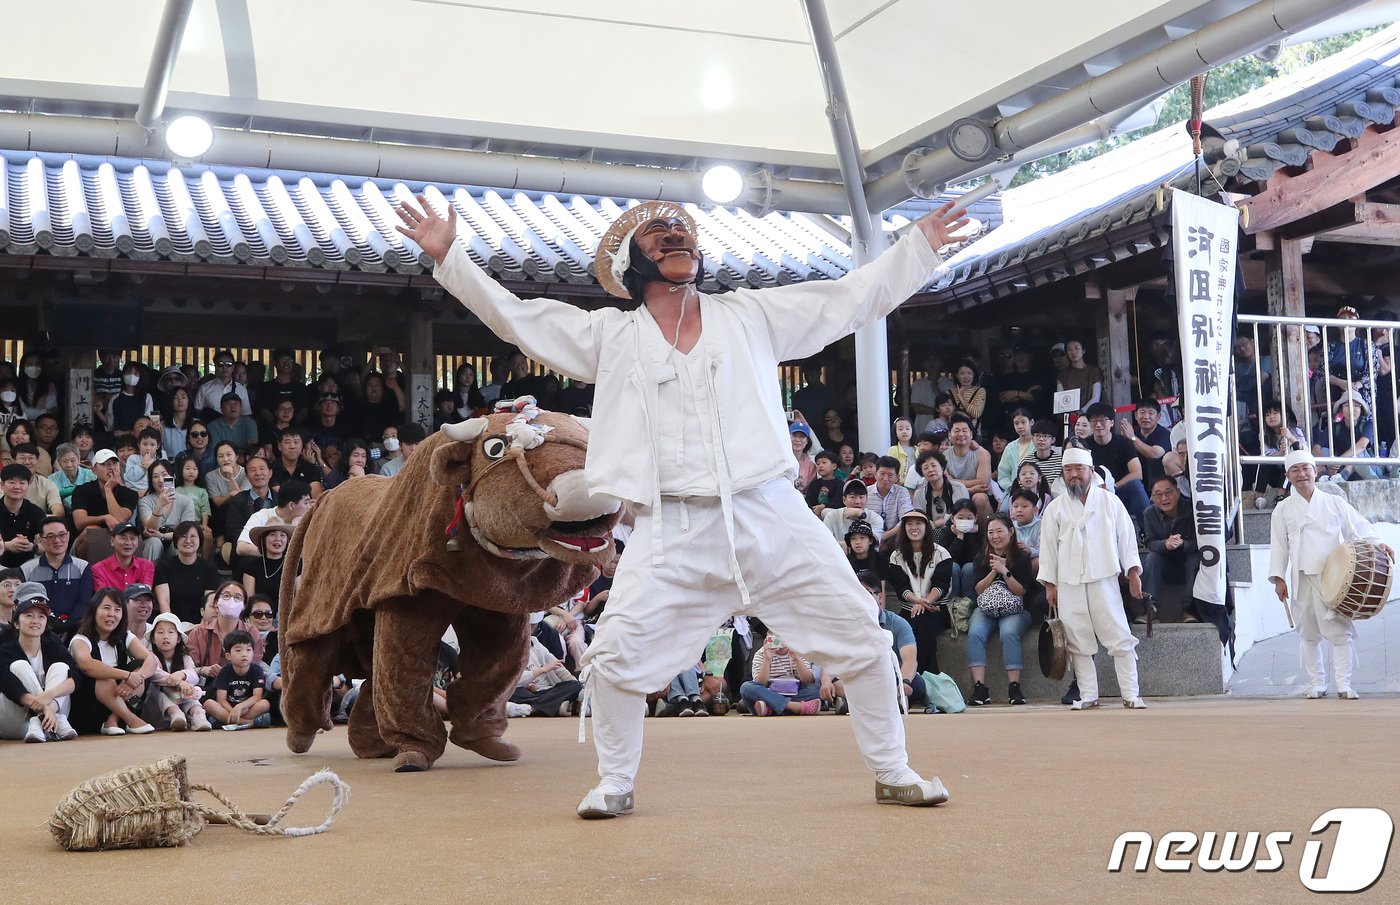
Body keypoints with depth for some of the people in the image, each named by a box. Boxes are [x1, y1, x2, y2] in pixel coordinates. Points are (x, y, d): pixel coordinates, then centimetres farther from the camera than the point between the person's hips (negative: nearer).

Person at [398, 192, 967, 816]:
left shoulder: (751, 314, 12)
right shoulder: (611, 335, 11)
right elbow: (514, 316, 8)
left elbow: (855, 296, 15)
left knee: (861, 639, 1)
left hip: (772, 520, 1)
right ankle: (615, 784, 11)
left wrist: (920, 244, 12)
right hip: (671, 532, -1)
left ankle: (893, 775, 18)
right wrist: (448, 256, 1)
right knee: (616, 657, -12)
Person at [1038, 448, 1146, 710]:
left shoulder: (1110, 502, 8)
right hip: (1068, 585, 1)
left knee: (1120, 639, -5)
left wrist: (1133, 572, 2)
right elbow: (1048, 546, 10)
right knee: (1078, 642, 2)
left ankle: (1130, 695, -2)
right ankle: (1088, 696, 8)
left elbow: (1126, 537, 8)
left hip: (1103, 579, -1)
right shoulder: (1054, 509, 10)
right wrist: (1049, 584, 5)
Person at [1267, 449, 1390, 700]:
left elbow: (1358, 528, 5)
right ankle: (1316, 684, 14)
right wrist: (1278, 578, 0)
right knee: (1308, 633, 4)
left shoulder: (1334, 503, 9)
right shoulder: (1283, 510, 10)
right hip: (1302, 579, 1)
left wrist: (1378, 544, -13)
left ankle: (1344, 684, -3)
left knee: (1340, 630, -8)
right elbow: (1279, 545, 7)